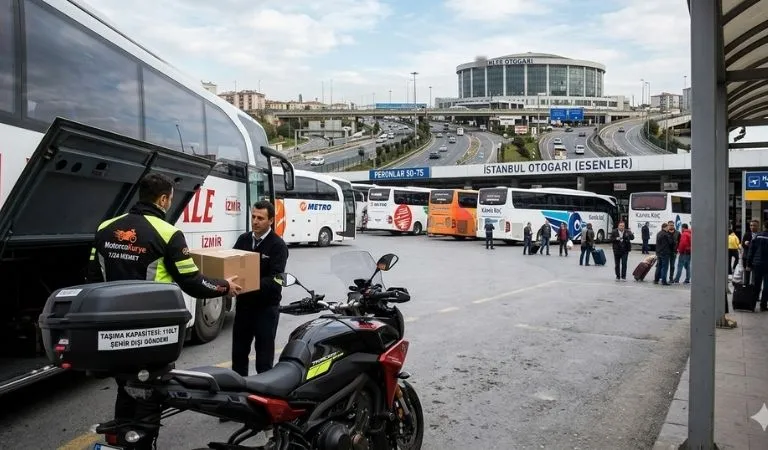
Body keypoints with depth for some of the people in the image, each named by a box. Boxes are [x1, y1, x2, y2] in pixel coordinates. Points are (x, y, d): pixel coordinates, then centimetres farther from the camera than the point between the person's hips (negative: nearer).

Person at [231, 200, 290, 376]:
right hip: (243, 304, 6)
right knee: (239, 351, 15)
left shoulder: (278, 245, -12)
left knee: (264, 354, 4)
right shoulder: (243, 239, 7)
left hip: (266, 306, -5)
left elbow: (275, 280, -21)